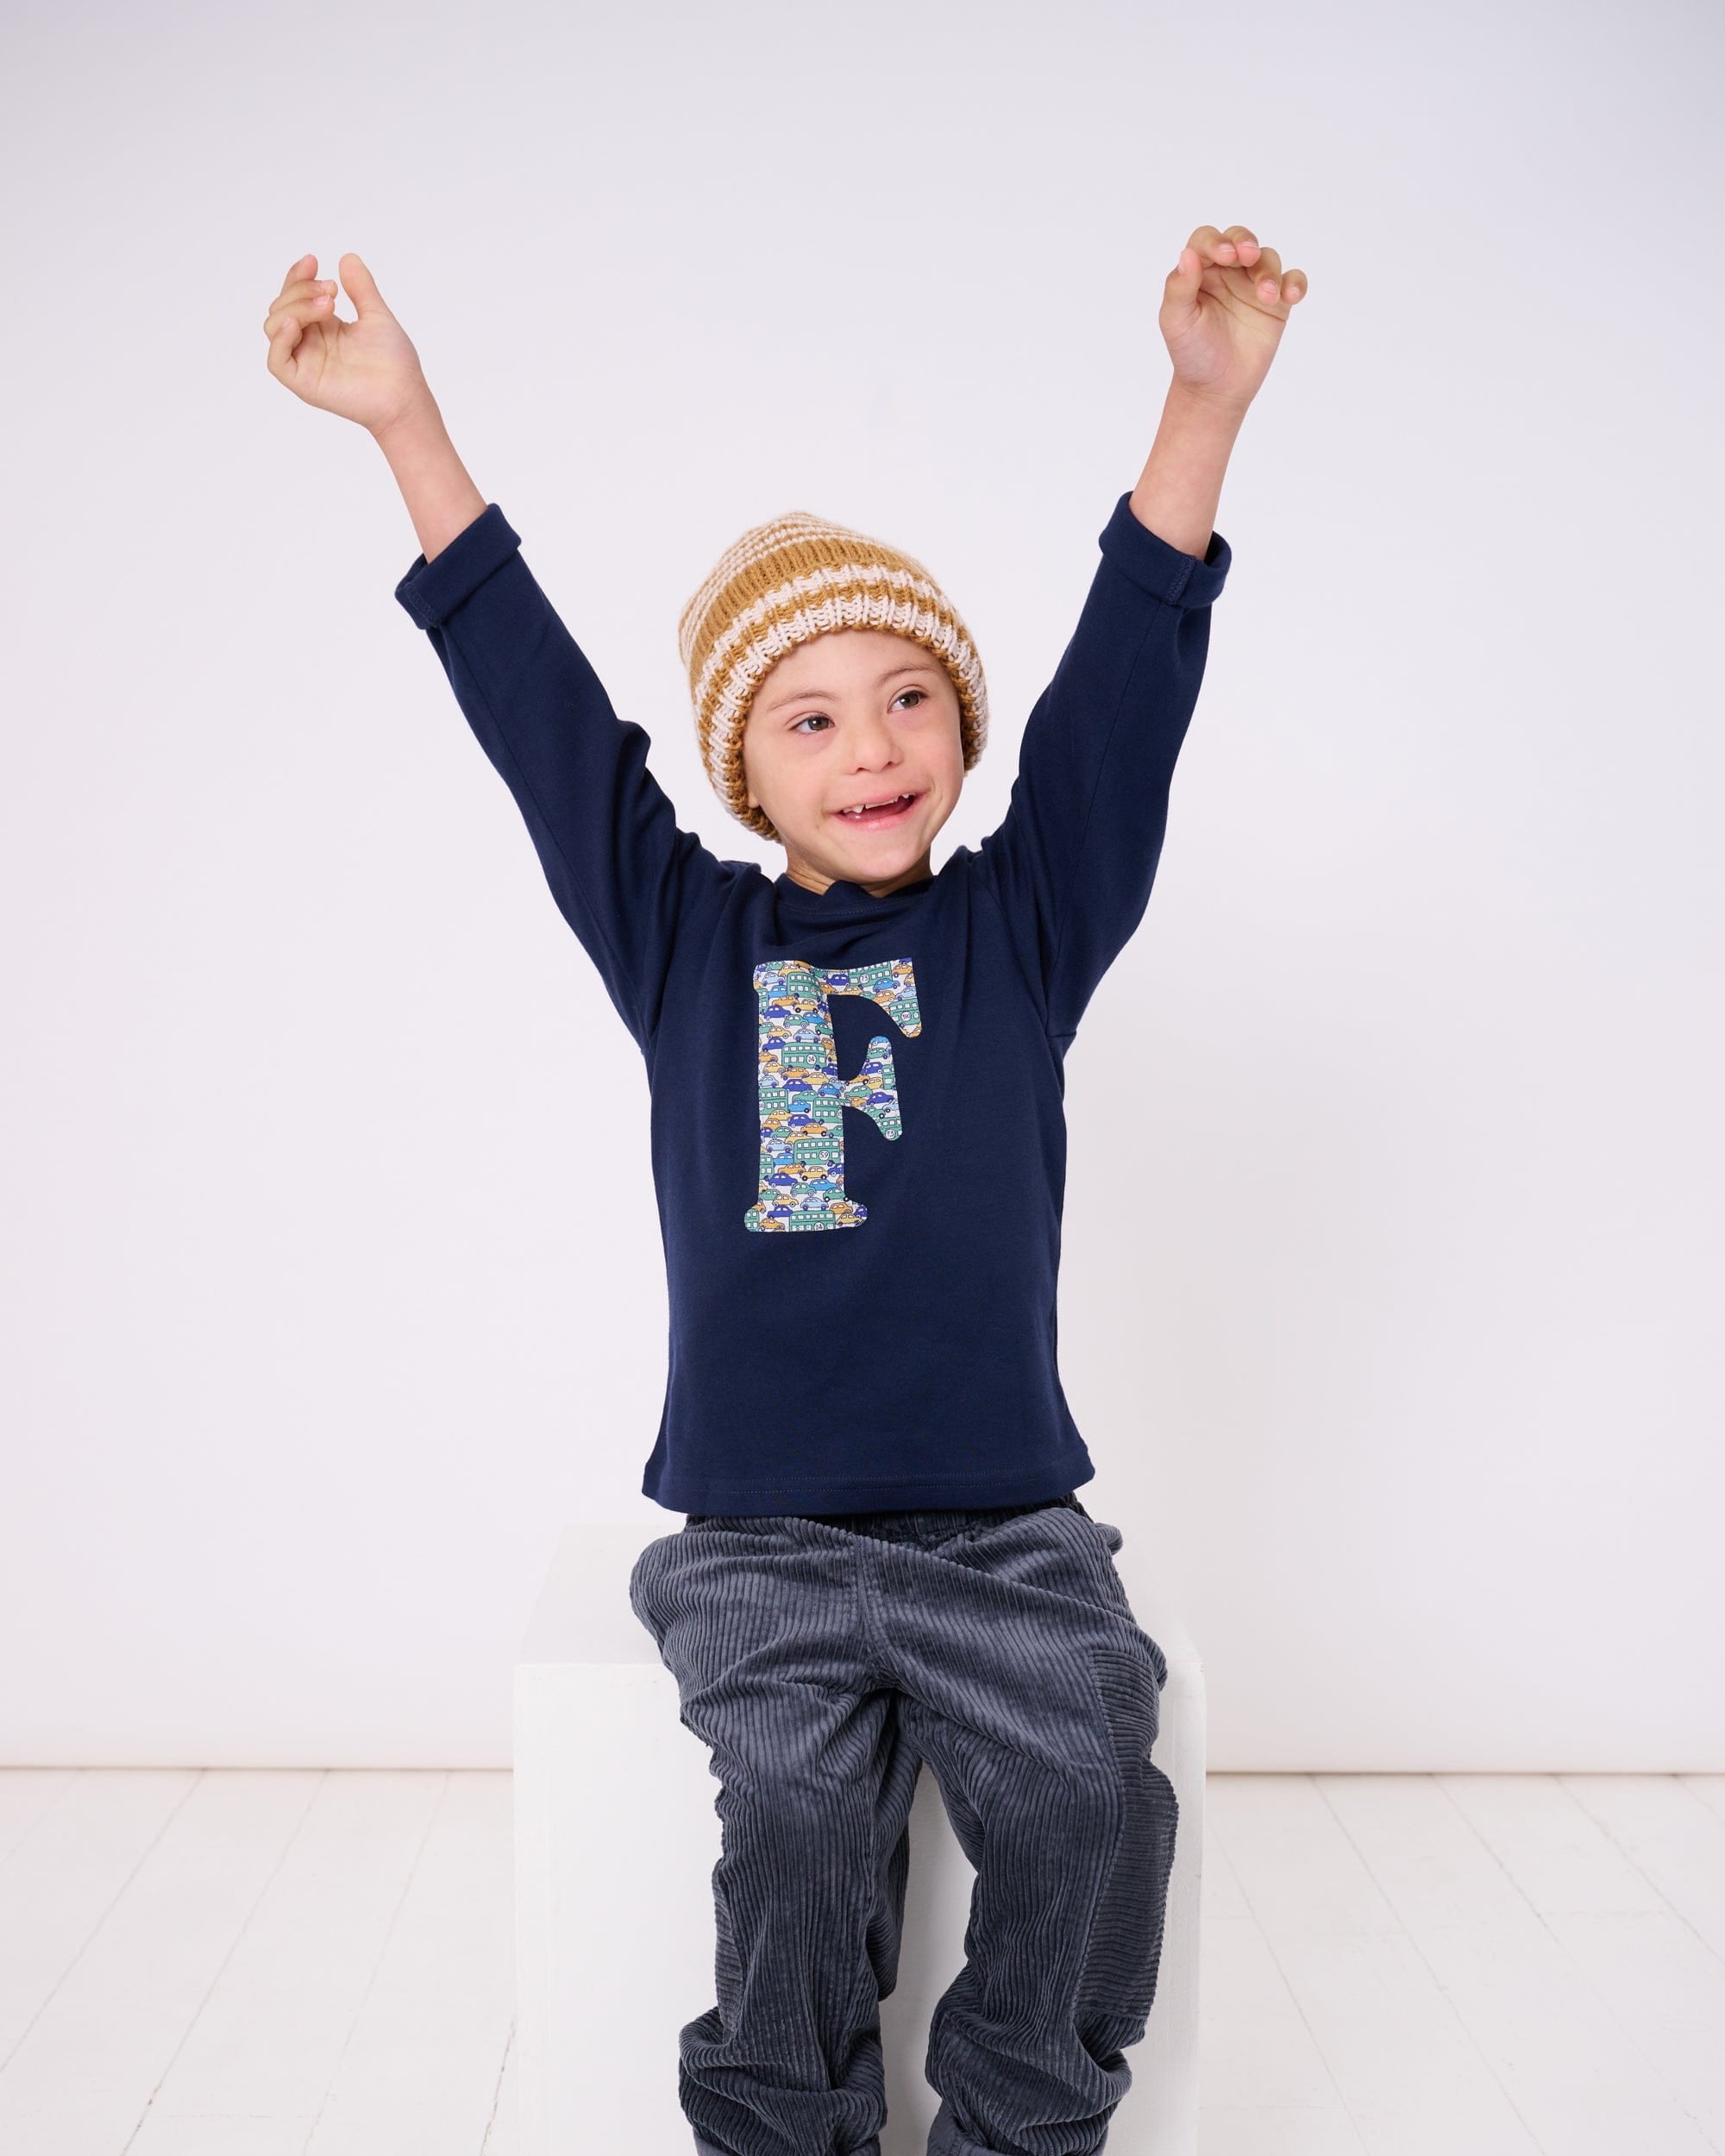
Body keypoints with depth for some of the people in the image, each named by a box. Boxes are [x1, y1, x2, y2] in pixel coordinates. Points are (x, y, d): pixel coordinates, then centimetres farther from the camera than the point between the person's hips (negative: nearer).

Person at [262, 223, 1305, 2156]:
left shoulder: (1020, 931, 6)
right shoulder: (685, 943, 7)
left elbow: (1124, 691, -4)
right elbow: (538, 709, 1)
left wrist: (1205, 404, -17)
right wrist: (409, 430, -5)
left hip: (1002, 1530, 1)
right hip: (760, 1540, 0)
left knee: (1091, 1795, -21)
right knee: (803, 1806, -24)